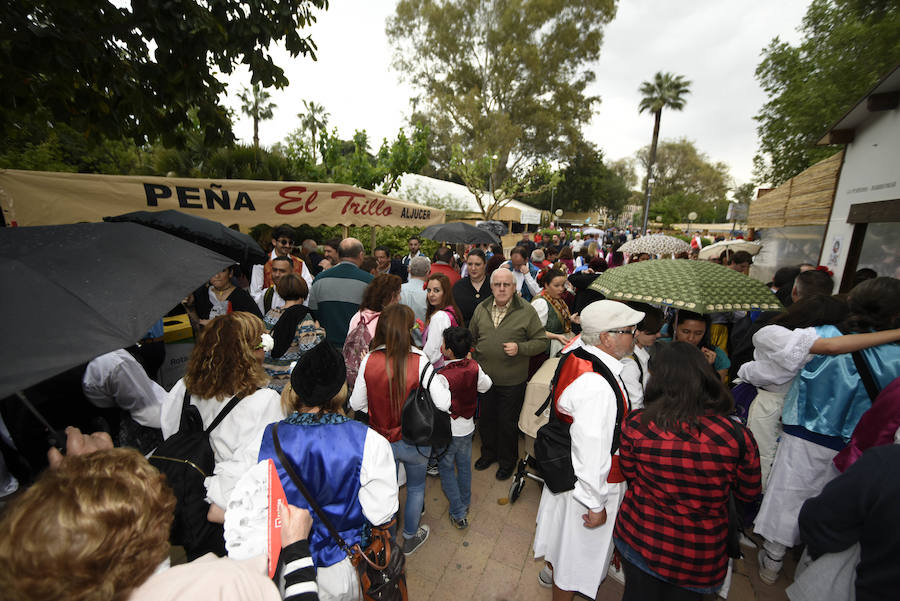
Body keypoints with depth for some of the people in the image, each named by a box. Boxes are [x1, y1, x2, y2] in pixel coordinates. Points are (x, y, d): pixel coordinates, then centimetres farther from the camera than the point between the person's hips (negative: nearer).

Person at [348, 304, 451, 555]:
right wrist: (441, 380, -7)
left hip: (381, 440, 3)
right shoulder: (419, 362, -24)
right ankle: (410, 538, 48)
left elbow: (356, 404, -8)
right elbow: (444, 403, -24)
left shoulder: (369, 361, -17)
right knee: (416, 487, 26)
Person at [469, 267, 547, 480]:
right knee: (486, 418, 21)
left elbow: (541, 341, -6)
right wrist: (473, 362, 3)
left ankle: (508, 460, 38)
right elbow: (471, 338, 12)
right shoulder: (481, 309, 2)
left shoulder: (527, 311, -10)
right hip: (484, 378, 4)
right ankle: (489, 452, 46)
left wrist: (520, 348, -21)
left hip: (512, 382, -3)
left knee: (508, 423, 13)